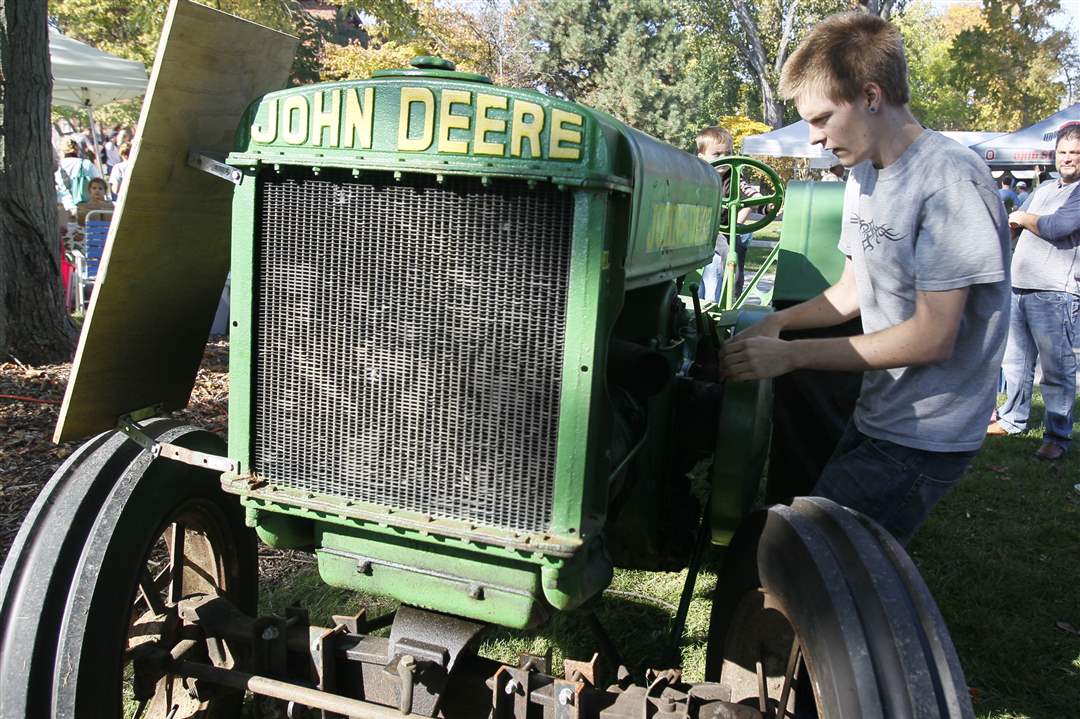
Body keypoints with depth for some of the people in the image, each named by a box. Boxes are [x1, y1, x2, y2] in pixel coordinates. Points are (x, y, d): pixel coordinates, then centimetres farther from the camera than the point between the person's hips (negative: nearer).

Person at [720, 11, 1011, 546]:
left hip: (924, 439, -9)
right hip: (875, 417, 9)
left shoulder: (949, 179, -21)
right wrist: (777, 322, 1)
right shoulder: (863, 173, 8)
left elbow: (932, 336, -24)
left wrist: (790, 355, -23)